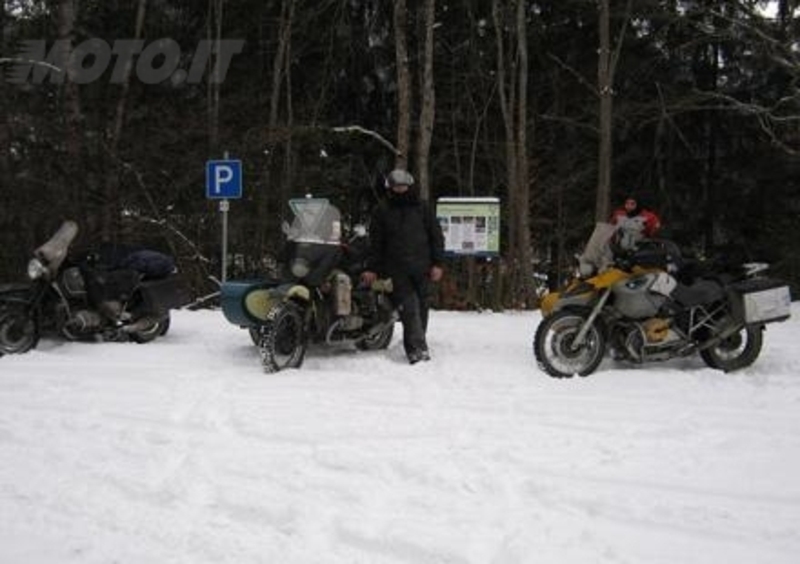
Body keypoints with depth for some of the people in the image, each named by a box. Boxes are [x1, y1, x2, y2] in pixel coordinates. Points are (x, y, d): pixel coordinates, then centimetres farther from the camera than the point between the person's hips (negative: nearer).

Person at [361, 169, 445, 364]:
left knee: (421, 308, 2)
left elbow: (436, 236, 12)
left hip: (422, 268, 1)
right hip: (397, 269, -1)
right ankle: (419, 349, -21)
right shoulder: (382, 211, 11)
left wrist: (437, 263, 4)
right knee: (409, 308, -13)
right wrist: (372, 268, 8)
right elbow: (375, 242, 14)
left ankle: (414, 348, 13)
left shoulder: (422, 207, 11)